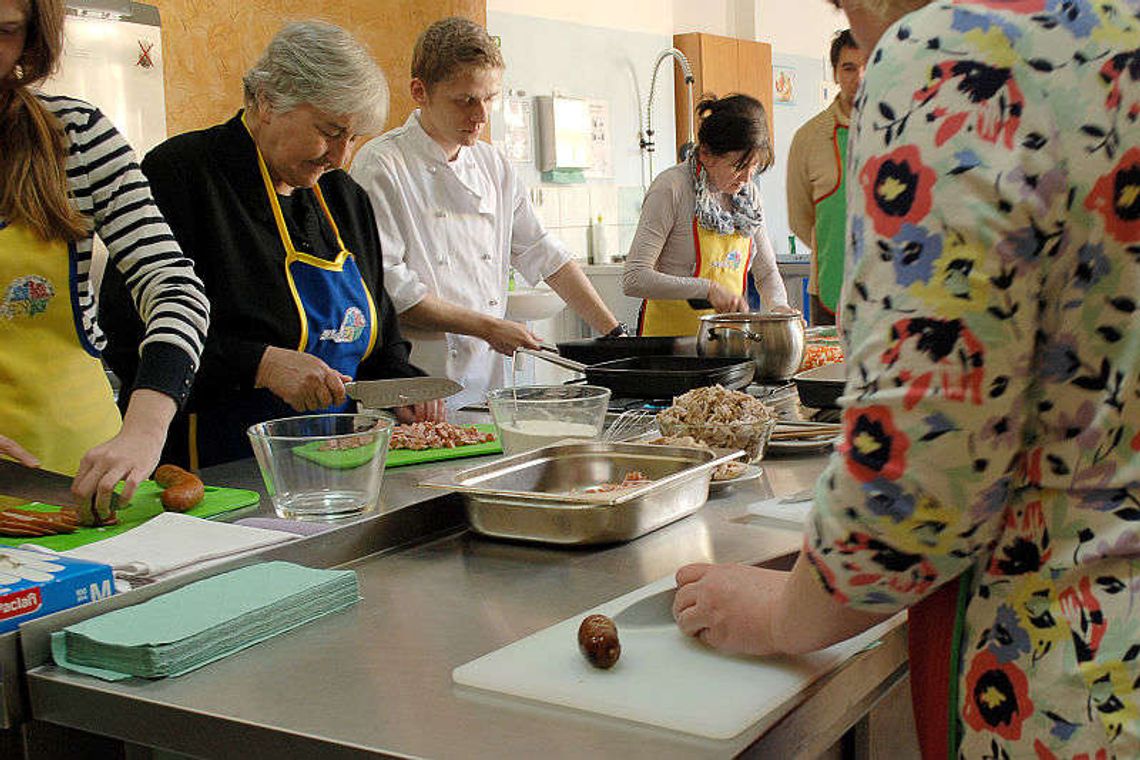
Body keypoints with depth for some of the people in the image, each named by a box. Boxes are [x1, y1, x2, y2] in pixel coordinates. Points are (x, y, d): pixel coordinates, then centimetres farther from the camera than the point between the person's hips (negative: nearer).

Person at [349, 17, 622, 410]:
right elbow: (387, 287, -14)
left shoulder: (494, 165, 12)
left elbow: (543, 254, 15)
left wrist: (614, 333, 9)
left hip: (488, 379, 6)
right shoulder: (381, 165, -9)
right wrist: (487, 327, -12)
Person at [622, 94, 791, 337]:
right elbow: (634, 279, -16)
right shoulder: (671, 188, -10)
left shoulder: (748, 194, 11)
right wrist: (708, 289, -21)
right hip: (669, 334, -5)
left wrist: (779, 306, -1)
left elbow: (766, 272, 20)